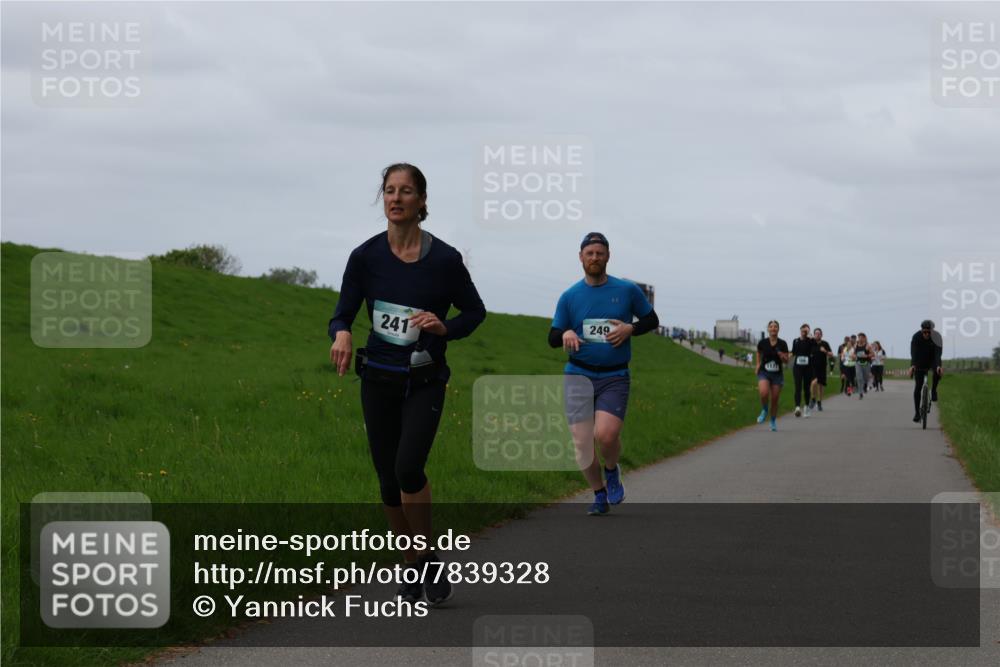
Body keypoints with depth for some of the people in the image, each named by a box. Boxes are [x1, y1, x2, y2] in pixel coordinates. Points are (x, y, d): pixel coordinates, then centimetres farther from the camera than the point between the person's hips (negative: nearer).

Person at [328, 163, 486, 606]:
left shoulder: (444, 259, -9)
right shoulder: (366, 256, -4)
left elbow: (475, 311, 4)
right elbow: (343, 314, -1)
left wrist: (445, 329, -16)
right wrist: (341, 334, -25)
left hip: (424, 382, -3)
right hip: (379, 380, 3)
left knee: (408, 467, -21)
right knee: (388, 480, 6)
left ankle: (430, 558, -2)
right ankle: (412, 569, 23)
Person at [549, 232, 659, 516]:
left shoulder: (628, 290, 3)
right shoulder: (570, 296, 6)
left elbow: (652, 320, 13)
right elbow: (553, 338, 9)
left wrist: (629, 328, -7)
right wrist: (565, 334, -15)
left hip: (614, 378, -2)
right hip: (578, 375, 2)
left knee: (606, 435, -23)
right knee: (582, 444, -3)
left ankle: (612, 471, 10)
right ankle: (600, 495, 19)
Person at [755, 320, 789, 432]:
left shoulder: (782, 344, -4)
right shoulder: (762, 343, -3)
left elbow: (786, 361, 1)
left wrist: (782, 356, -20)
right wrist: (758, 365, 4)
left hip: (777, 374, 1)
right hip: (764, 372, -1)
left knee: (775, 399, 4)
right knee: (764, 393, -26)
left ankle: (773, 421, 26)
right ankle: (764, 410, 4)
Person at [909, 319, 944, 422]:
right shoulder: (916, 337, -23)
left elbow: (938, 353, -32)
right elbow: (913, 353, -34)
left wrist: (938, 366, -50)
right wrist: (912, 366, -52)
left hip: (933, 361, 0)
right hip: (920, 363, 0)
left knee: (938, 372, -34)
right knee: (918, 387, -9)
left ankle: (934, 390, -8)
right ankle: (917, 413, -2)